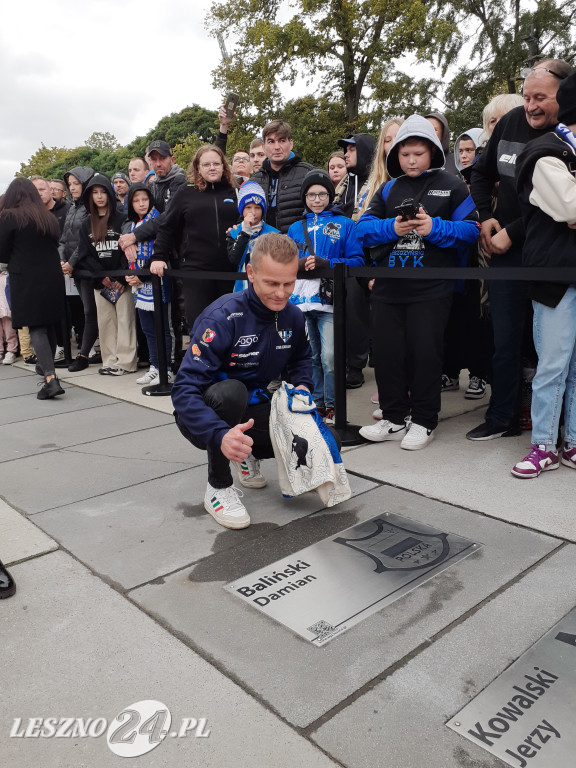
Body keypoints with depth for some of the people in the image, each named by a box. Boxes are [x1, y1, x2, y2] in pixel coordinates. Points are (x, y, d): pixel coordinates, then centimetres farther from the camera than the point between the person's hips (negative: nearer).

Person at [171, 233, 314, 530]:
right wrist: (221, 434, -50)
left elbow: (300, 359, 16)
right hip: (206, 415, -5)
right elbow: (184, 390, -34)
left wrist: (302, 385, -7)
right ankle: (219, 486, -16)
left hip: (253, 408, 5)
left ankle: (249, 455, 15)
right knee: (230, 391, -39)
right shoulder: (222, 317, -28)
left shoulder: (292, 316, -7)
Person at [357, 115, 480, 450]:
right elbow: (364, 227, 5)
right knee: (387, 351, 7)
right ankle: (394, 417, 22)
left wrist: (434, 227, -17)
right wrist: (392, 228, -12)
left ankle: (424, 421, 15)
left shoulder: (451, 186, 3)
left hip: (431, 287, -4)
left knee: (425, 351, 1)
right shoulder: (388, 189, 13)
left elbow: (472, 229, -4)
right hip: (389, 286, 4)